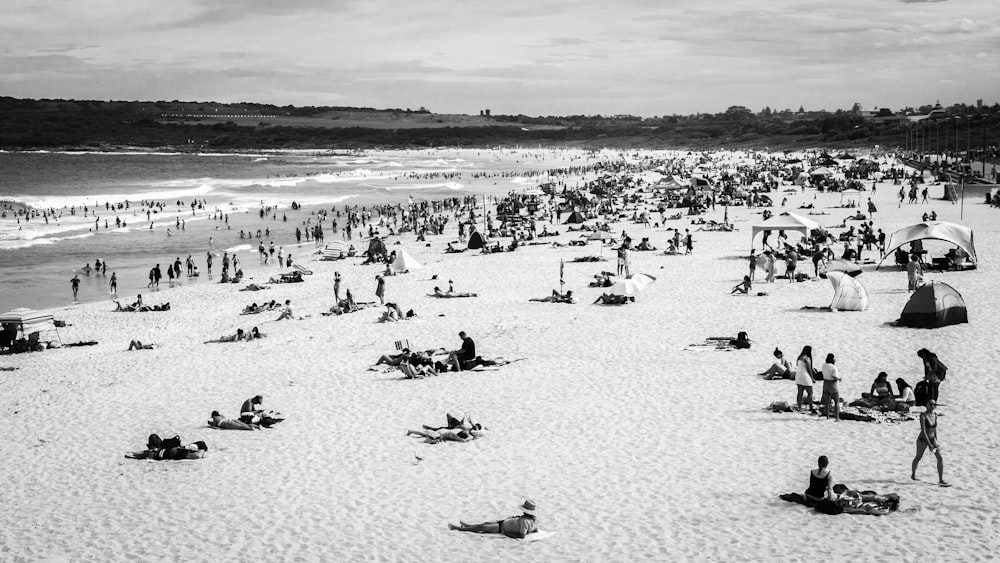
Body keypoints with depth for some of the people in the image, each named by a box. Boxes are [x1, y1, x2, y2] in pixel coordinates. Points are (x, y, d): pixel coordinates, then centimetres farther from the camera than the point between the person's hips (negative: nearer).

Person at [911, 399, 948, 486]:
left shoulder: (935, 414, -3)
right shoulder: (923, 416, -22)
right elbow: (923, 431, -26)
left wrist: (937, 441, 14)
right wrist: (930, 445, -29)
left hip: (932, 439, 5)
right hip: (923, 439, -5)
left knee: (940, 458, -8)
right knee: (918, 457, 16)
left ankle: (941, 480, -4)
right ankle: (913, 474, 41)